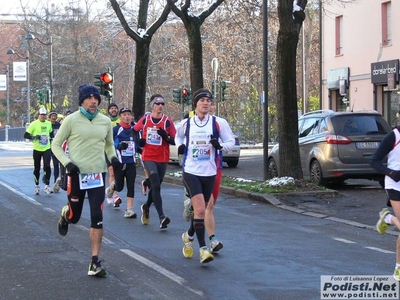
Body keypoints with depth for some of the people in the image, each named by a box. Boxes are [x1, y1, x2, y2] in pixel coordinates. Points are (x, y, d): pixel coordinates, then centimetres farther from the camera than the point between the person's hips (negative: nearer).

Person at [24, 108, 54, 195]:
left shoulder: (49, 123, 7)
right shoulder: (34, 124, -6)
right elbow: (26, 135, -8)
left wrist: (50, 137, 10)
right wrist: (34, 137, -23)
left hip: (47, 149, 2)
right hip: (37, 149, -2)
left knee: (47, 166, -14)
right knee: (36, 168, 7)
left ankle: (47, 185, -4)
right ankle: (37, 186, 23)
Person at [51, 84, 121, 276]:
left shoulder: (105, 121, 4)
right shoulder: (71, 120, -7)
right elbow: (56, 145, 0)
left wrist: (113, 158, 1)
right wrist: (67, 162, -15)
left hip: (98, 174, 3)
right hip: (77, 174, -2)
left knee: (97, 218, -4)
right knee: (74, 216, 9)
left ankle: (95, 263, 0)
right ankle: (65, 215, 49)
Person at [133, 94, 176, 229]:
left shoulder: (168, 121, -2)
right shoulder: (145, 119, 2)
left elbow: (174, 141, -4)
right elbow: (134, 130, 19)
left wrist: (165, 136, -23)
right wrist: (138, 140, 1)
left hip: (163, 159, 1)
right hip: (148, 157, -1)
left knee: (155, 186, 15)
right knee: (156, 185, -16)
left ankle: (146, 206, 43)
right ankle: (162, 217, -22)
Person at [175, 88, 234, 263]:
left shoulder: (218, 123, -2)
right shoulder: (186, 123, 2)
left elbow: (231, 141, 4)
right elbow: (178, 136, 23)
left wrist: (220, 145, -17)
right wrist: (180, 146, 2)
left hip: (209, 173, 2)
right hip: (190, 172, -2)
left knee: (200, 210, 15)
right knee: (200, 209, -17)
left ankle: (189, 236, 42)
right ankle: (203, 248, -13)